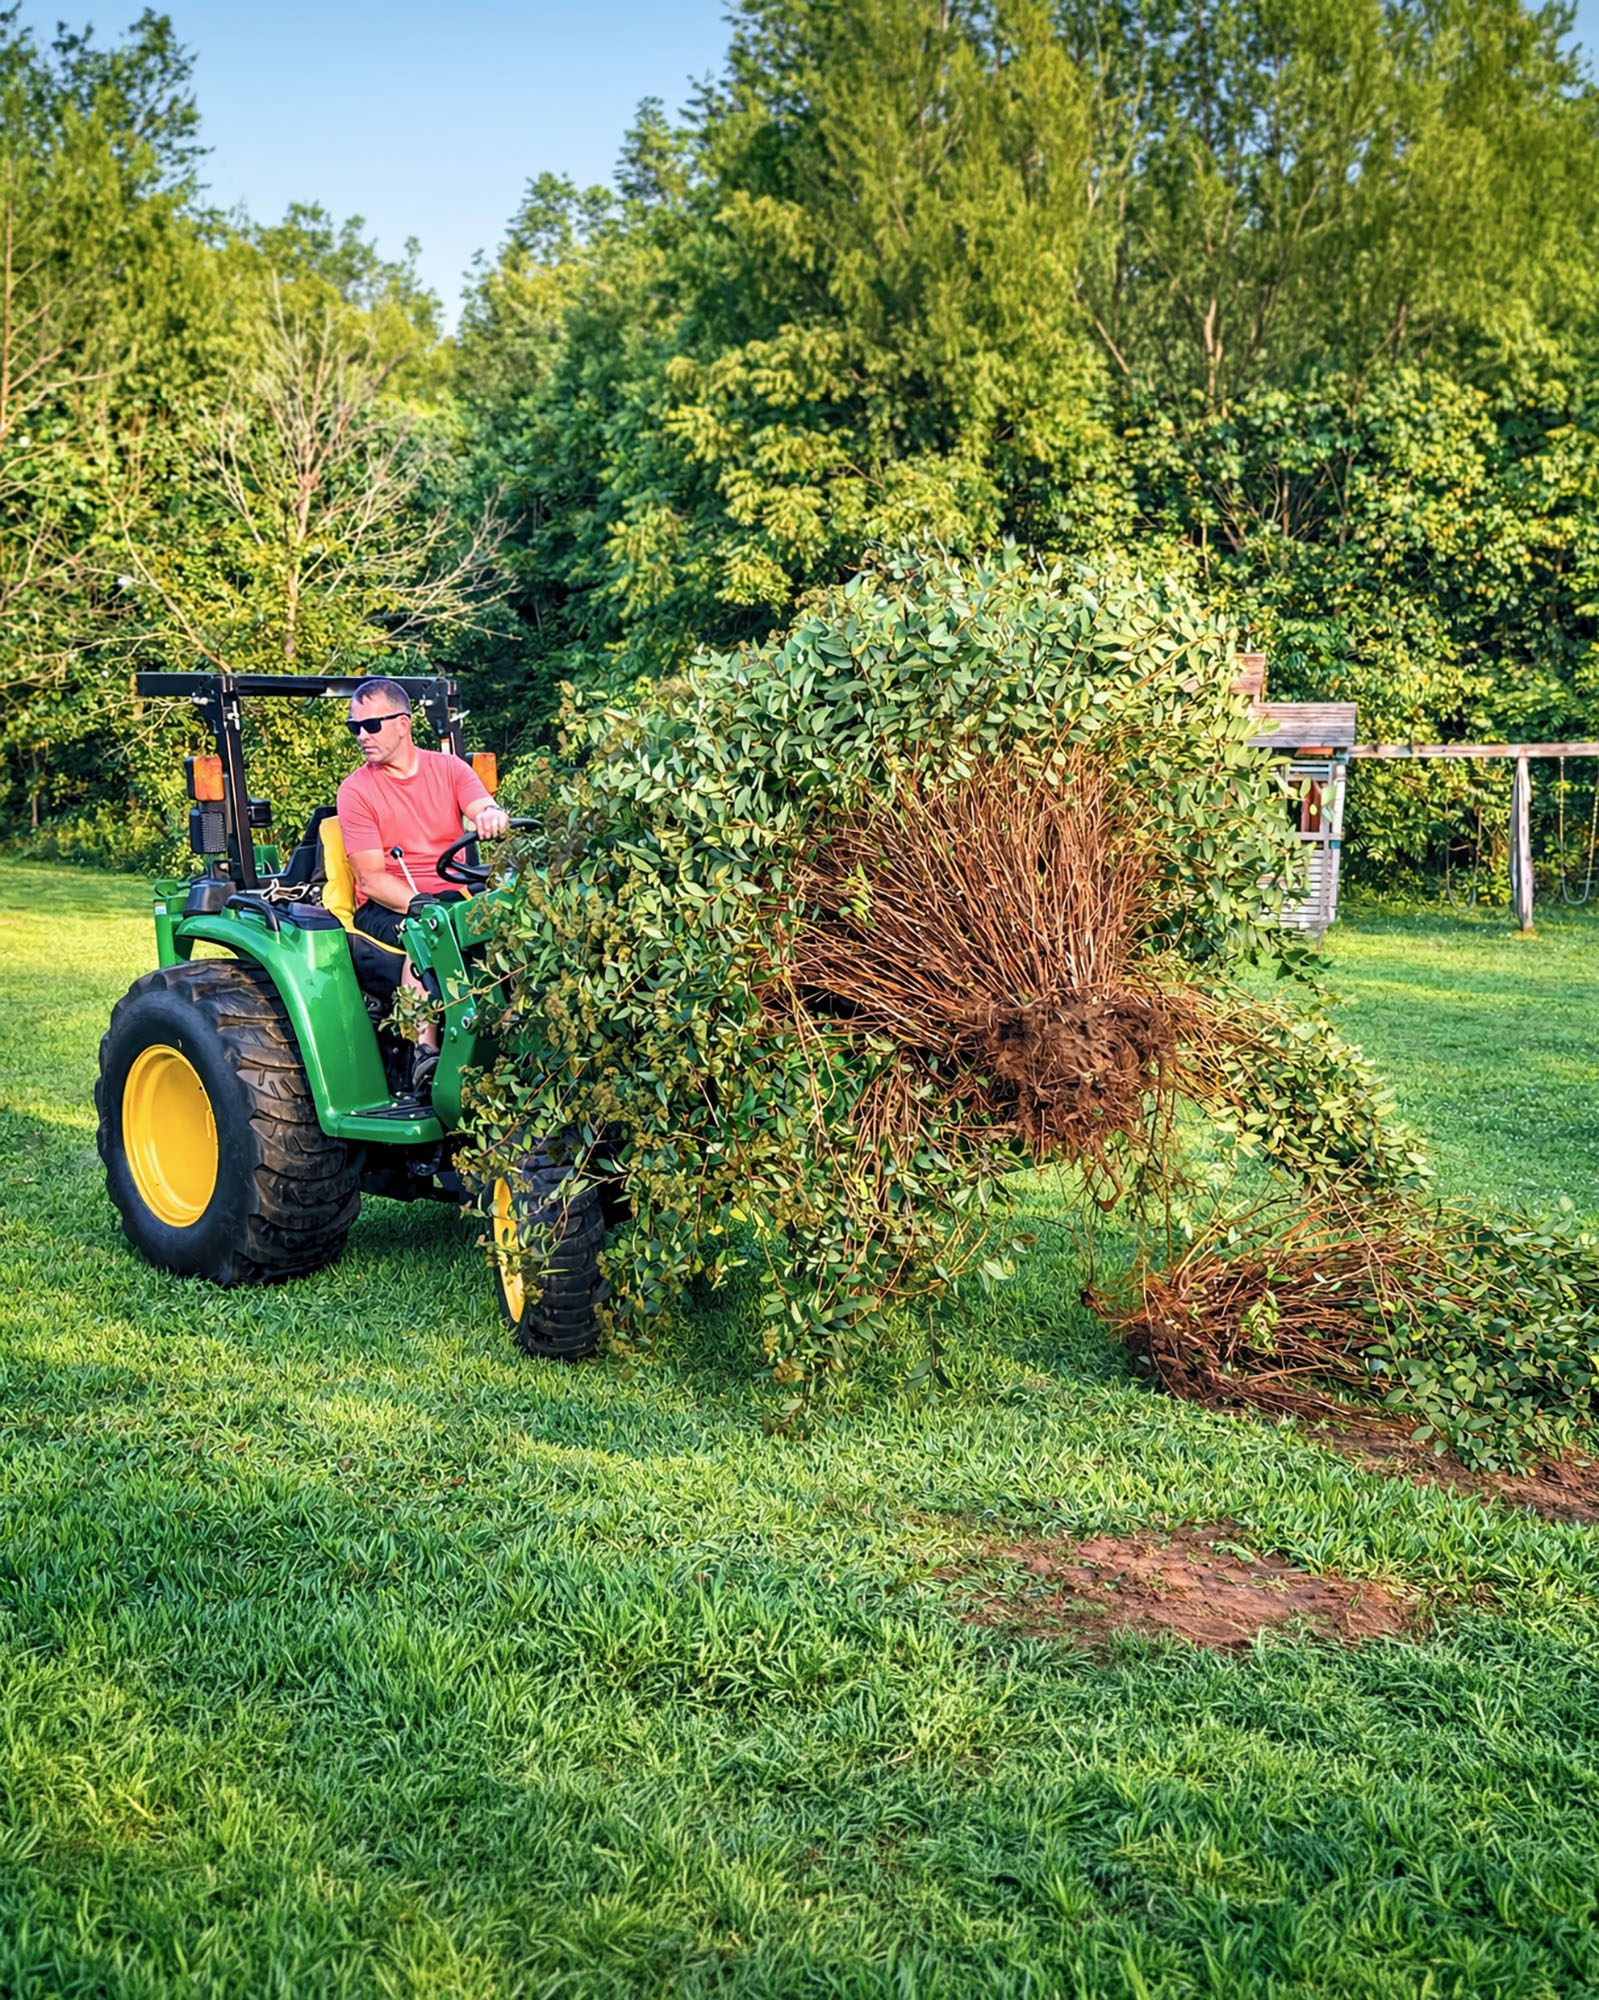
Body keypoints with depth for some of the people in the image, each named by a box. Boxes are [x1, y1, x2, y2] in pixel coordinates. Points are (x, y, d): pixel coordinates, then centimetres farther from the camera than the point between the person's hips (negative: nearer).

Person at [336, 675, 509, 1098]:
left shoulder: (448, 769, 9)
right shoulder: (356, 790, 2)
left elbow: (487, 811, -9)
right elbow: (371, 877, -7)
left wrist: (492, 817, -36)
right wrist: (419, 904, -25)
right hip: (385, 907, -2)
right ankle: (425, 1048, -41)